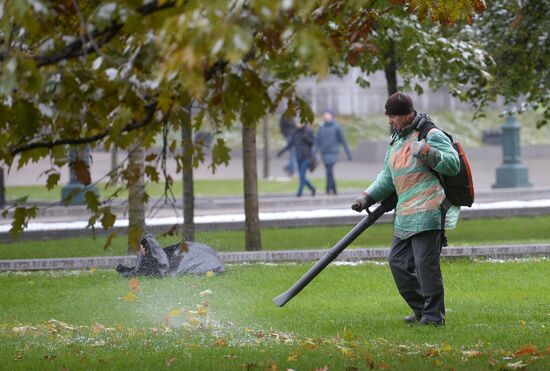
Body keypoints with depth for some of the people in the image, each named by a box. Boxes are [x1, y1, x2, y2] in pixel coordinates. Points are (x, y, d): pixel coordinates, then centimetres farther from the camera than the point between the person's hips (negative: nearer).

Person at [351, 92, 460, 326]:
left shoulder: (431, 135, -7)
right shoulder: (396, 140, 20)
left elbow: (453, 165, -15)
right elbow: (388, 177, 28)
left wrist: (426, 151, -24)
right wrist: (368, 198, 19)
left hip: (427, 210, -9)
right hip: (406, 214, 10)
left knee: (425, 263, -10)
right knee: (398, 261, 11)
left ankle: (434, 315, -3)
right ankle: (421, 309, 22)